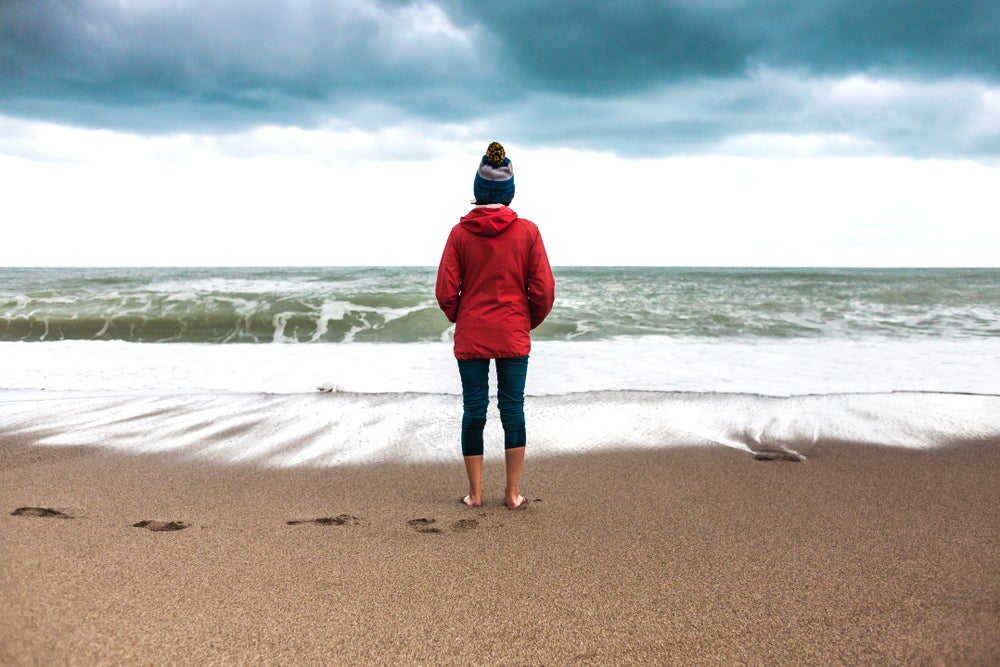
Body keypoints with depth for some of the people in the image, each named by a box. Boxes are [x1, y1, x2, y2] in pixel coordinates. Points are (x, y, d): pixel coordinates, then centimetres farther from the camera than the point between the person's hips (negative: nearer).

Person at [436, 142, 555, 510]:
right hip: (514, 338, 0)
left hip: (470, 337, 0)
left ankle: (475, 493, 14)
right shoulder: (527, 231, -5)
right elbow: (543, 290, -4)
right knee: (513, 408, 8)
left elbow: (446, 292, -4)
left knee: (474, 410, 8)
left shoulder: (460, 233, -4)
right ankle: (513, 493, 13)